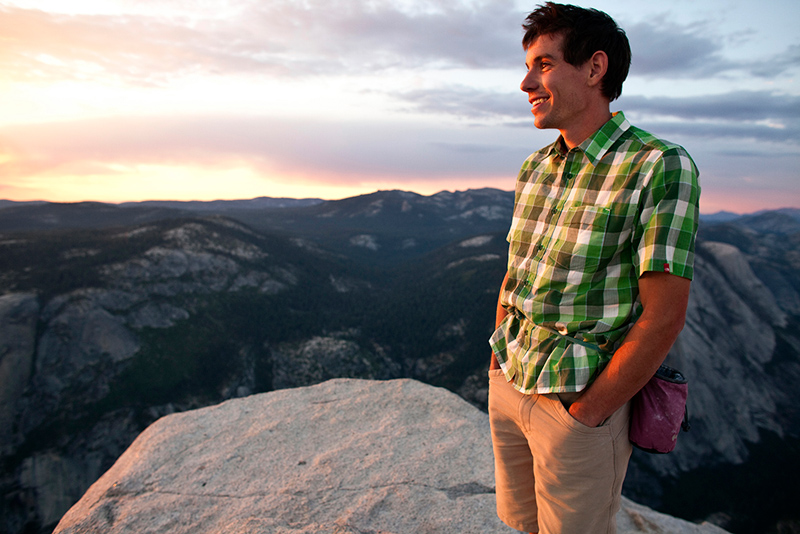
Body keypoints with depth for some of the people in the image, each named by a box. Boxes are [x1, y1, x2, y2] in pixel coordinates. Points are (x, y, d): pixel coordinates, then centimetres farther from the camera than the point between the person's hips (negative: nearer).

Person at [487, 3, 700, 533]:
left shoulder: (661, 168, -15)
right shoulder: (534, 168, 5)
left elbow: (663, 318, -18)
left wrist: (586, 413, -14)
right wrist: (498, 368, 8)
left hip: (583, 405, -6)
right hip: (508, 390, 6)